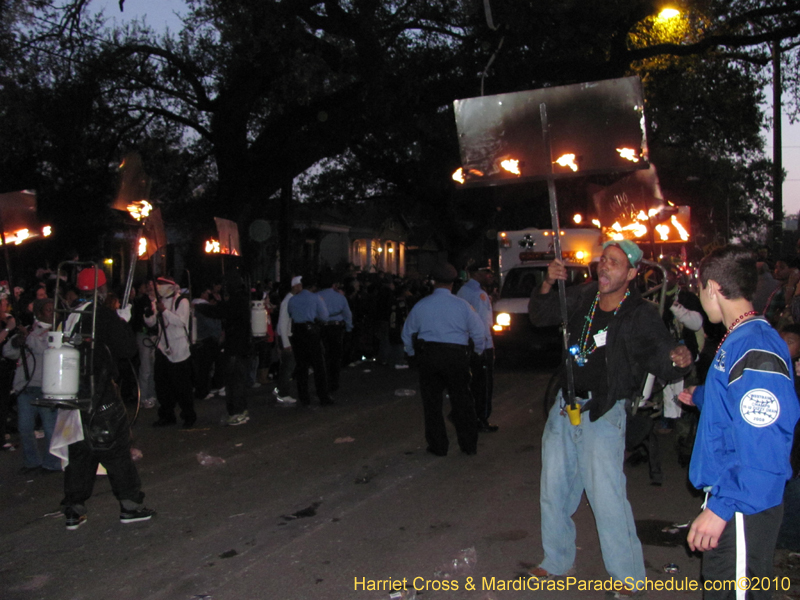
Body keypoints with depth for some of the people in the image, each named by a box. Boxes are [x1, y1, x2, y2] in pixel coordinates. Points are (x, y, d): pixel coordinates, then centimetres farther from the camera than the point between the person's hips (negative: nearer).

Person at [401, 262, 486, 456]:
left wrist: (412, 353, 28)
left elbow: (407, 332, 11)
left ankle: (438, 446, 14)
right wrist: (478, 351, 22)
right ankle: (469, 445, 17)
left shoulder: (421, 305, 1)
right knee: (462, 400, 10)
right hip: (457, 356, 0)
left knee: (432, 402, 9)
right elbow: (479, 332, 2)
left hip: (428, 355, 0)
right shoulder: (463, 305, -3)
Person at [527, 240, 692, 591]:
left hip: (603, 414, -5)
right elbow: (540, 315, 12)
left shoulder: (640, 316, -12)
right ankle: (557, 562, 34)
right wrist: (548, 284, -5)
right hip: (565, 406, 6)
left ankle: (627, 576, 12)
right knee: (554, 491, 15)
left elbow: (661, 360, -12)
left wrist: (679, 360, -35)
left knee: (607, 497, -8)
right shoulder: (582, 297, 0)